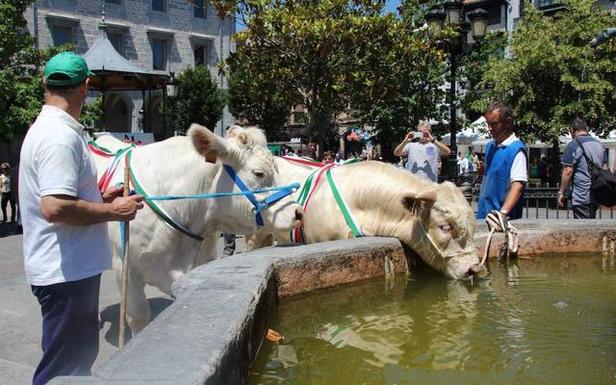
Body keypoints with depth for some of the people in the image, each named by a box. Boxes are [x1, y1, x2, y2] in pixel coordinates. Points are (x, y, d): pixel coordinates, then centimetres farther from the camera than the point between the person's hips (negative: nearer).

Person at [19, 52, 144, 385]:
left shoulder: (46, 128, 12)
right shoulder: (61, 135, -20)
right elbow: (55, 208, -29)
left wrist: (99, 198, 14)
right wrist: (112, 211, -18)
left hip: (71, 266, 10)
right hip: (66, 270, -10)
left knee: (79, 356, 23)